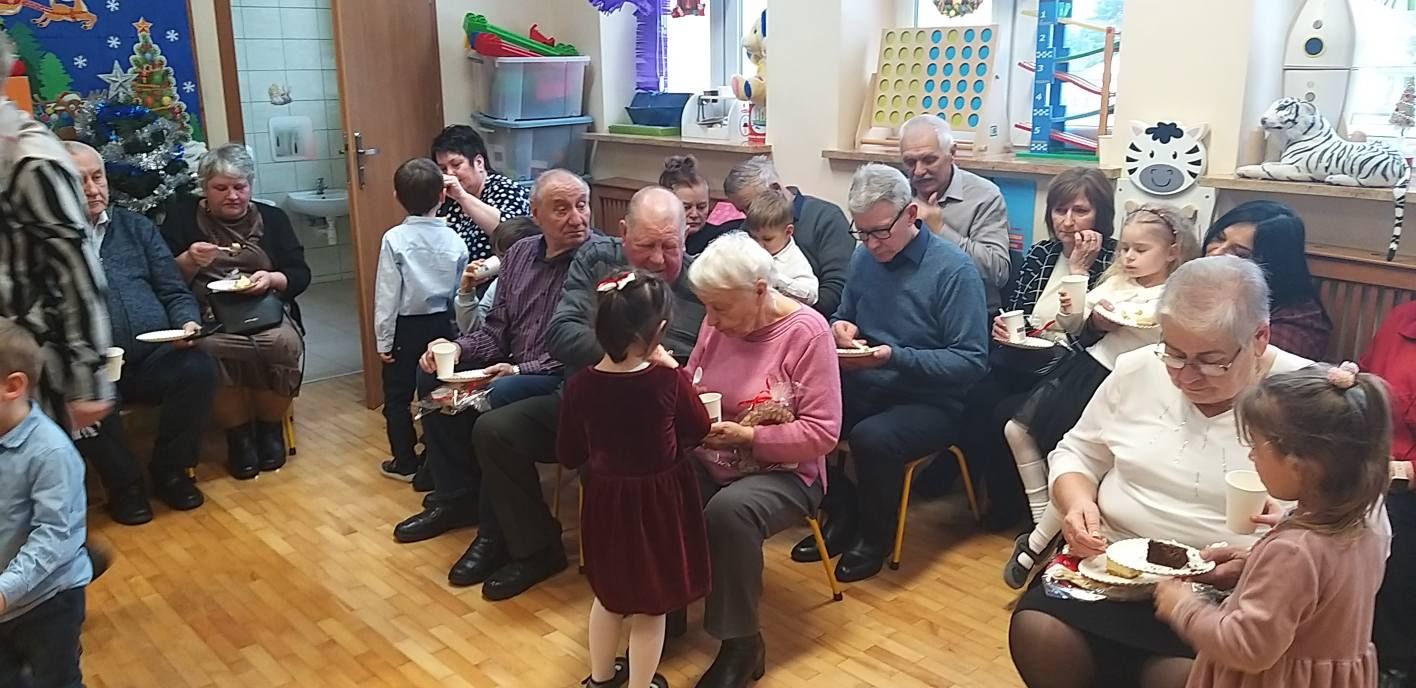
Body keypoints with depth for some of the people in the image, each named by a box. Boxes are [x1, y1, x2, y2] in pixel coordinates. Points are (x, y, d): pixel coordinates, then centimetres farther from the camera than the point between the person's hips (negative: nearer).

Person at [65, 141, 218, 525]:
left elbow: (175, 292, 15)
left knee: (199, 368, -27)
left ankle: (170, 470, -4)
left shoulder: (137, 227, 18)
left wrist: (187, 322, -7)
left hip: (154, 357, 3)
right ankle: (125, 484, -8)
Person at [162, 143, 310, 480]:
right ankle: (238, 436, -14)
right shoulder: (182, 219, 12)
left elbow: (301, 275, 9)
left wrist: (272, 279, -11)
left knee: (284, 343, -32)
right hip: (207, 314, -1)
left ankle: (270, 428, -7)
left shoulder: (272, 218, 15)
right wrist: (189, 261, -13)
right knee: (214, 350, -35)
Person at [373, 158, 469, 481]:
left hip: (406, 327, -3)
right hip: (442, 324, 3)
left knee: (397, 396, 11)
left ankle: (405, 462, 17)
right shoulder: (454, 240, -6)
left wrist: (384, 339, -5)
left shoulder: (395, 239, -15)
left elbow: (387, 294, -14)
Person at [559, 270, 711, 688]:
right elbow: (699, 431, -3)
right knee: (649, 606, 14)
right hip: (659, 502, -4)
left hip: (606, 500, 4)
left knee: (609, 594, 25)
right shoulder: (668, 380, -21)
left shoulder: (579, 385, -12)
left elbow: (568, 456, -2)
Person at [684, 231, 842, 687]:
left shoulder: (806, 332, -16)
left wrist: (747, 436, -23)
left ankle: (741, 643, -14)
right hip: (709, 463, 5)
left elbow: (822, 432, -18)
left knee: (729, 512, -35)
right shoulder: (718, 322, 1)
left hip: (782, 472, -5)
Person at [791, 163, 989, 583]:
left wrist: (894, 357, -27)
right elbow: (844, 317, 20)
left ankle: (875, 537, -4)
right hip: (865, 388, 6)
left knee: (871, 437, -35)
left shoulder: (953, 269, -13)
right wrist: (840, 328, -5)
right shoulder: (864, 258, 5)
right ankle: (841, 514, 5)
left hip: (930, 403, -6)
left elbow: (972, 362, -17)